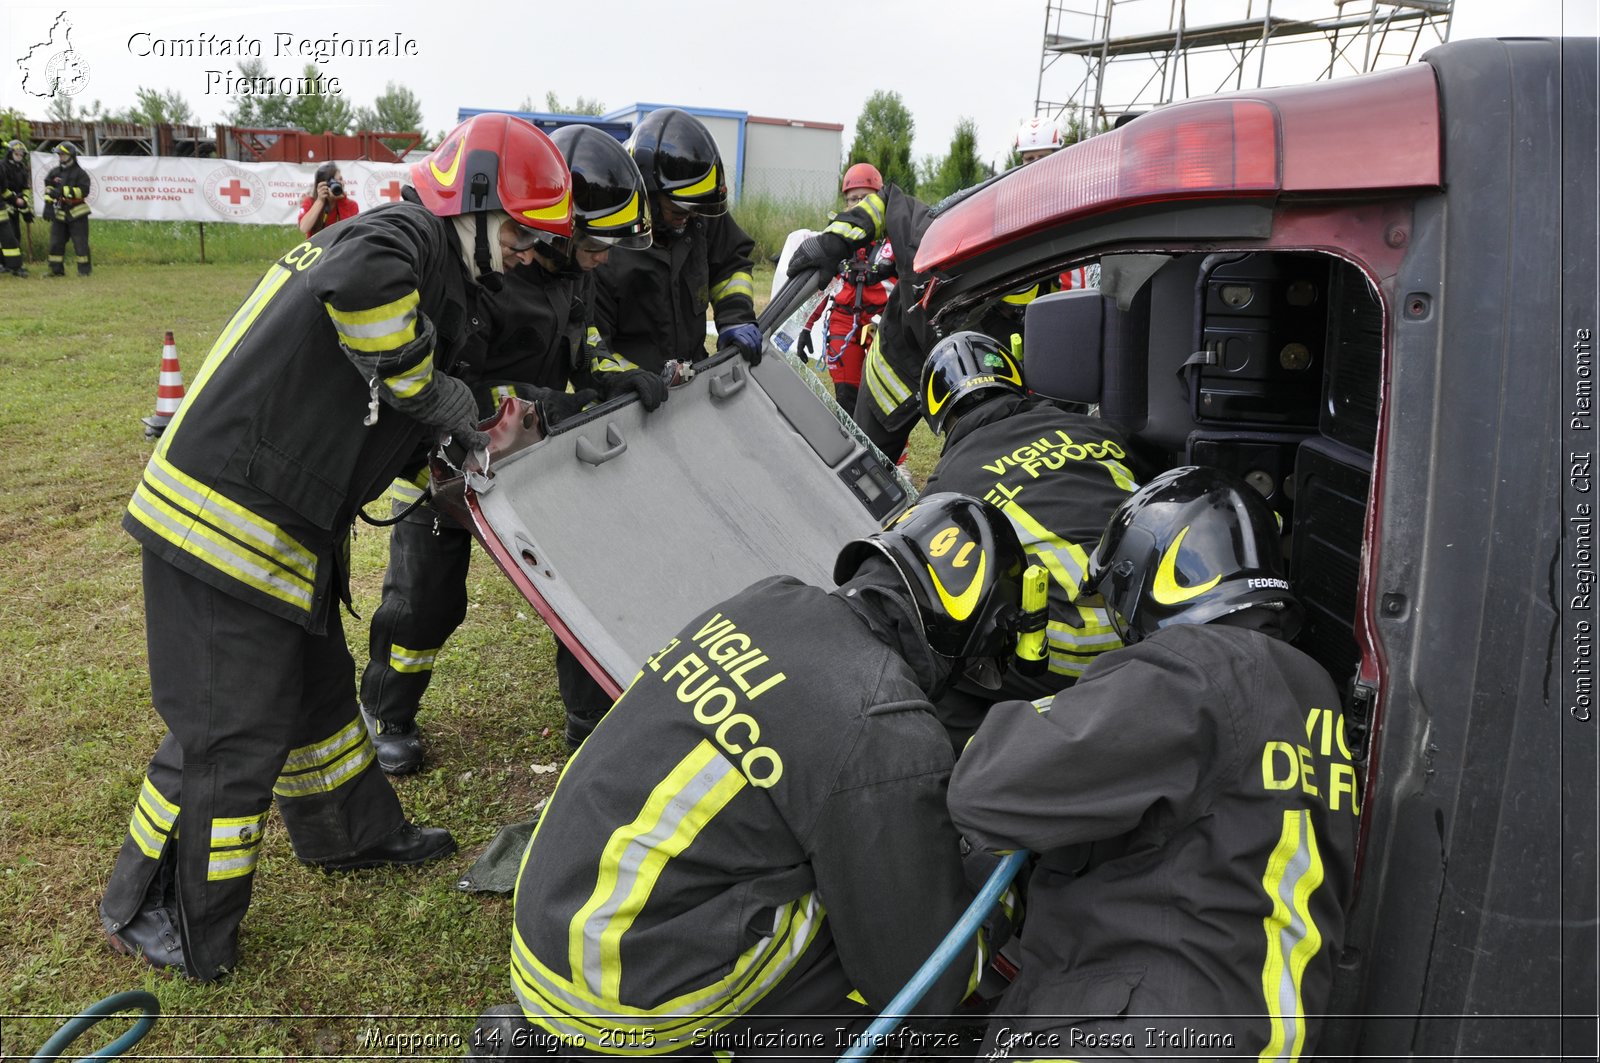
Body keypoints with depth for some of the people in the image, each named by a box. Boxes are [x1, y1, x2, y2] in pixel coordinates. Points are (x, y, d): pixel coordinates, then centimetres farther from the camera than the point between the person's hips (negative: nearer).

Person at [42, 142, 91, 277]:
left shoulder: (80, 173, -6)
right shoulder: (55, 172, 10)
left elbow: (83, 191, -17)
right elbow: (48, 188, 14)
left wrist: (64, 191, -23)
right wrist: (48, 204, 3)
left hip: (76, 213, -6)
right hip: (59, 213, 6)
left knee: (80, 243, -4)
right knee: (56, 242, 6)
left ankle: (84, 269, 2)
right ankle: (56, 269, 12)